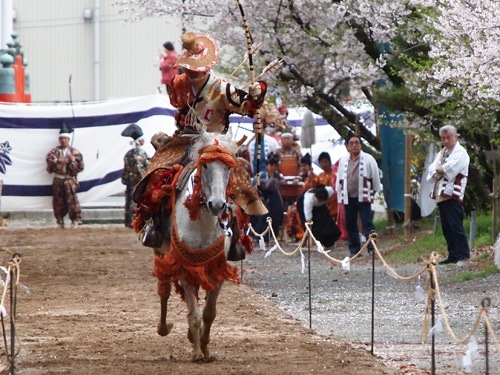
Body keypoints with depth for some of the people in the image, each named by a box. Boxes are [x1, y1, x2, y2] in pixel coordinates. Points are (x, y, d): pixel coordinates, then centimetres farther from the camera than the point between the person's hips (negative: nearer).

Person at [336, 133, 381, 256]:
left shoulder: (368, 159, 0)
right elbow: (339, 180, 16)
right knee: (350, 225, 7)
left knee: (367, 223, -8)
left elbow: (375, 177, 4)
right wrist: (340, 197, 12)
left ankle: (372, 248, -10)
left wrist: (373, 194, 4)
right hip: (348, 198, 4)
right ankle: (354, 249, 14)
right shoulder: (343, 161, 11)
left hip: (363, 198, -4)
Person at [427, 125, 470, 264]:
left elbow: (450, 169, -16)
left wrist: (439, 169, 0)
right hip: (441, 194, 8)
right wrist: (440, 171, -7)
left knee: (455, 226, -12)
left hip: (453, 195, -8)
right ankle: (453, 255, 12)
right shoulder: (442, 153, 22)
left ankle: (463, 255, -11)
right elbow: (432, 169, 12)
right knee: (446, 227, 8)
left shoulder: (460, 152, -3)